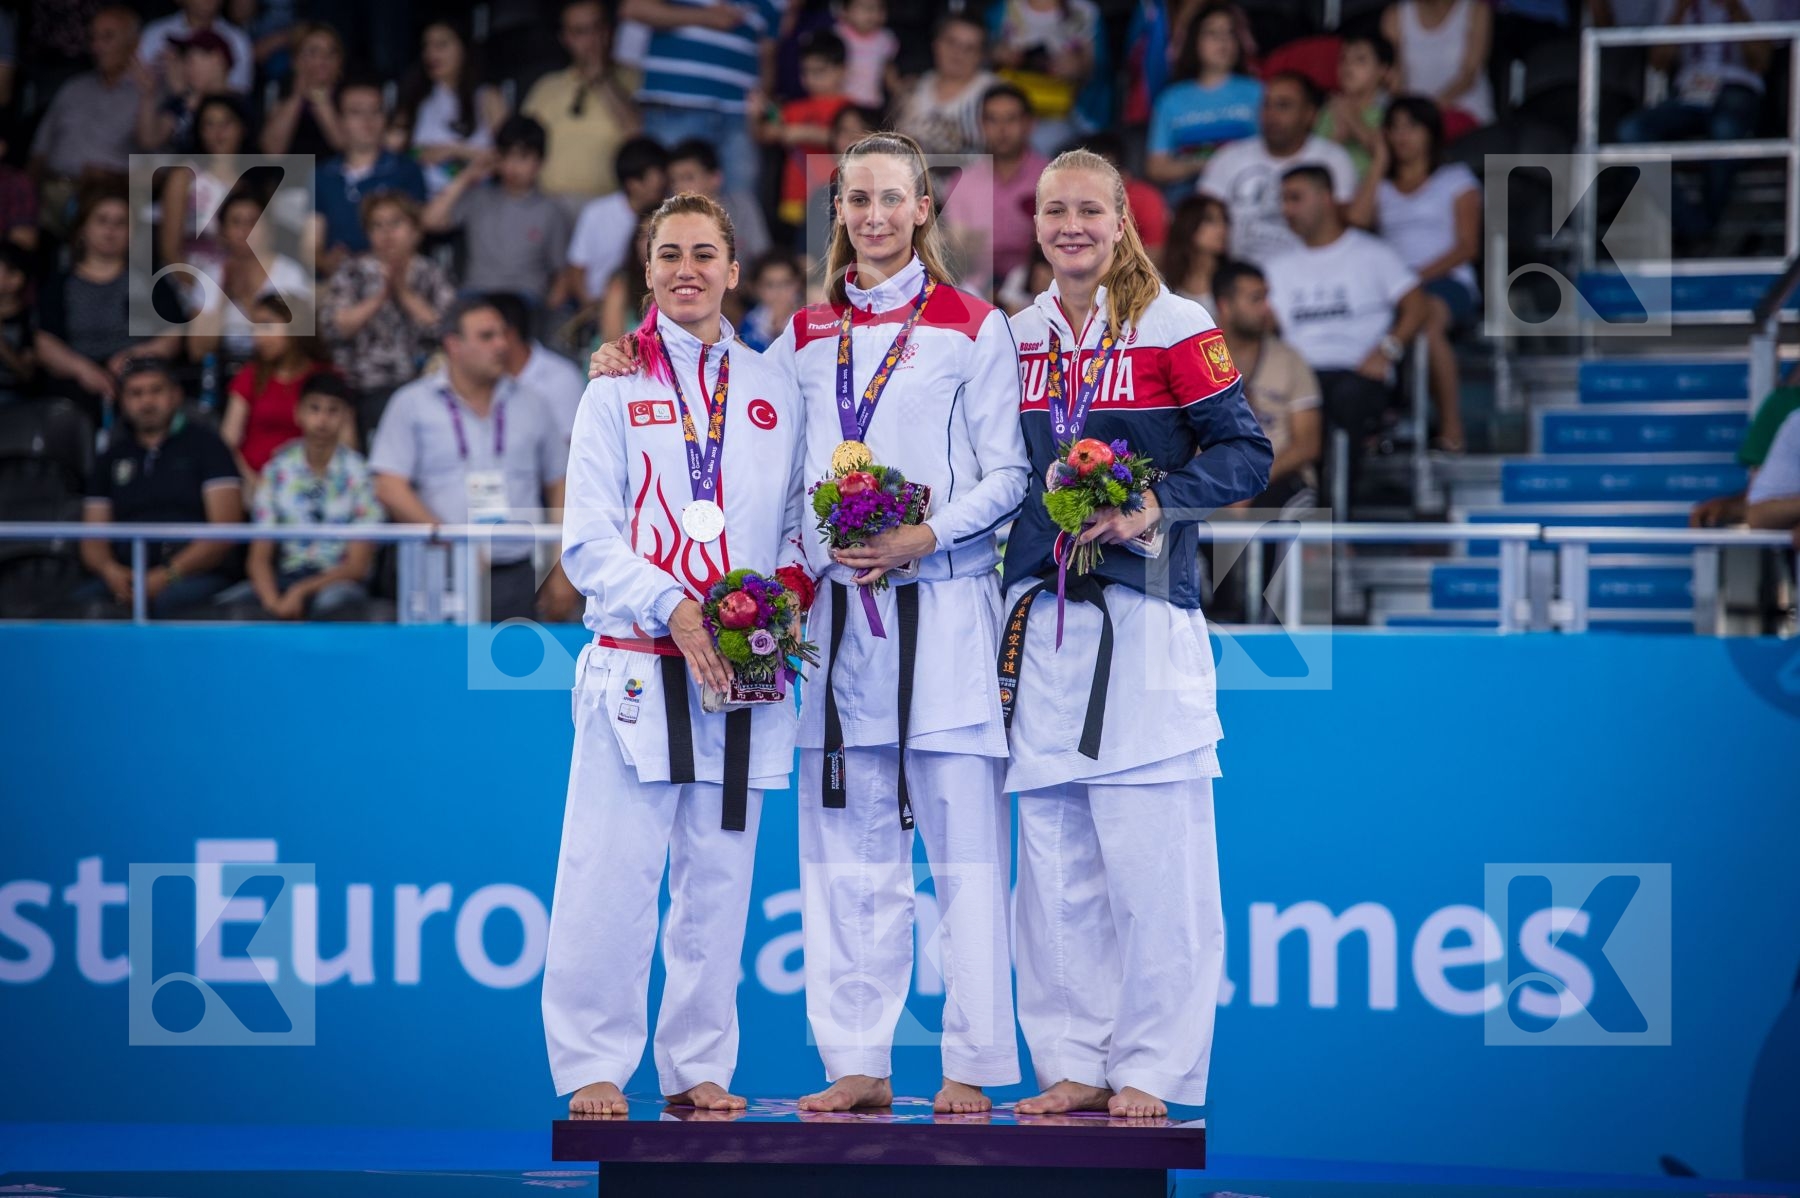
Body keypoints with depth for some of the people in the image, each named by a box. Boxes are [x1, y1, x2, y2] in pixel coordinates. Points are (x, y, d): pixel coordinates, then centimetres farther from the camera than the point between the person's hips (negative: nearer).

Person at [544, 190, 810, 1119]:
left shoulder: (776, 390, 12)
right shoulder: (617, 390, 6)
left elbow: (800, 520, 15)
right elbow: (588, 543, 0)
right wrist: (673, 608, -14)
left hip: (743, 668, 2)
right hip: (636, 660, -2)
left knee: (718, 876, 6)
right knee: (612, 875, -7)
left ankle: (699, 1065, 14)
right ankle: (594, 1065, 1)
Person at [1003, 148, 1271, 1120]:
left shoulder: (1175, 329, -1)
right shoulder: (1015, 339, 15)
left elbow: (1244, 452, -4)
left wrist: (1154, 508, -17)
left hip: (1144, 617, -5)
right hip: (1041, 624, 5)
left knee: (1153, 858, -6)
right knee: (1053, 861, 6)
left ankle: (1152, 1072, 0)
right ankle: (1075, 1064, 13)